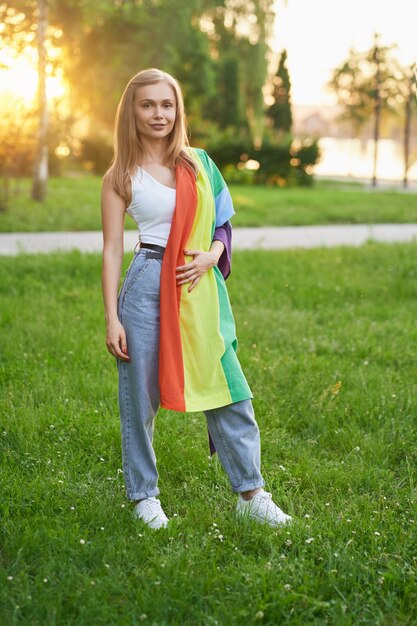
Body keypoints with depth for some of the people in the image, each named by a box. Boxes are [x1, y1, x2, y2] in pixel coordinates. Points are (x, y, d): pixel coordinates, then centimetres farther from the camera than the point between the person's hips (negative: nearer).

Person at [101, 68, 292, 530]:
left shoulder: (198, 162, 9)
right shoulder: (121, 177, 0)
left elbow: (222, 223, 15)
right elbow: (112, 250, -1)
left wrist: (211, 255, -7)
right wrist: (112, 319, -6)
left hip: (199, 287, 3)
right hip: (146, 286, -3)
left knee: (227, 388, 3)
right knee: (140, 396, 5)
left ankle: (251, 494, 15)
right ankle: (143, 496, 22)